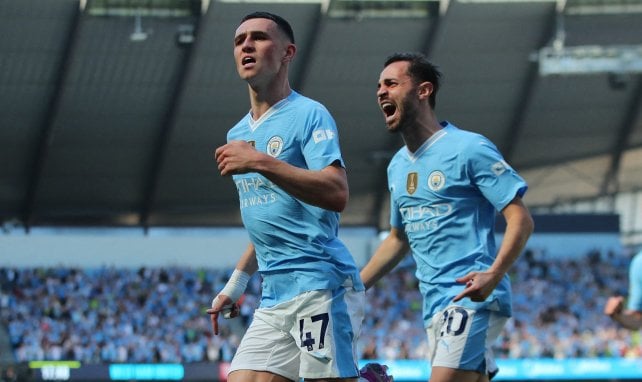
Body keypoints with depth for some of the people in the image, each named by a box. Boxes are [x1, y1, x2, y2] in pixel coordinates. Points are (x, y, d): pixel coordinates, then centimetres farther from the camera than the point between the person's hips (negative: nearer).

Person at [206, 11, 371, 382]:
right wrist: (236, 284, 26)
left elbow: (337, 194, -20)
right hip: (273, 298, 8)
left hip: (321, 288, -8)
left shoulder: (309, 115, -5)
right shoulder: (238, 134, 19)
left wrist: (259, 163, -25)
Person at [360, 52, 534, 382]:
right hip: (435, 306, 8)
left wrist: (494, 274, -26)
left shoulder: (469, 149, -8)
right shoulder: (398, 165, 17)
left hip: (472, 298, -8)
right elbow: (399, 238, 29)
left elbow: (521, 219, -12)